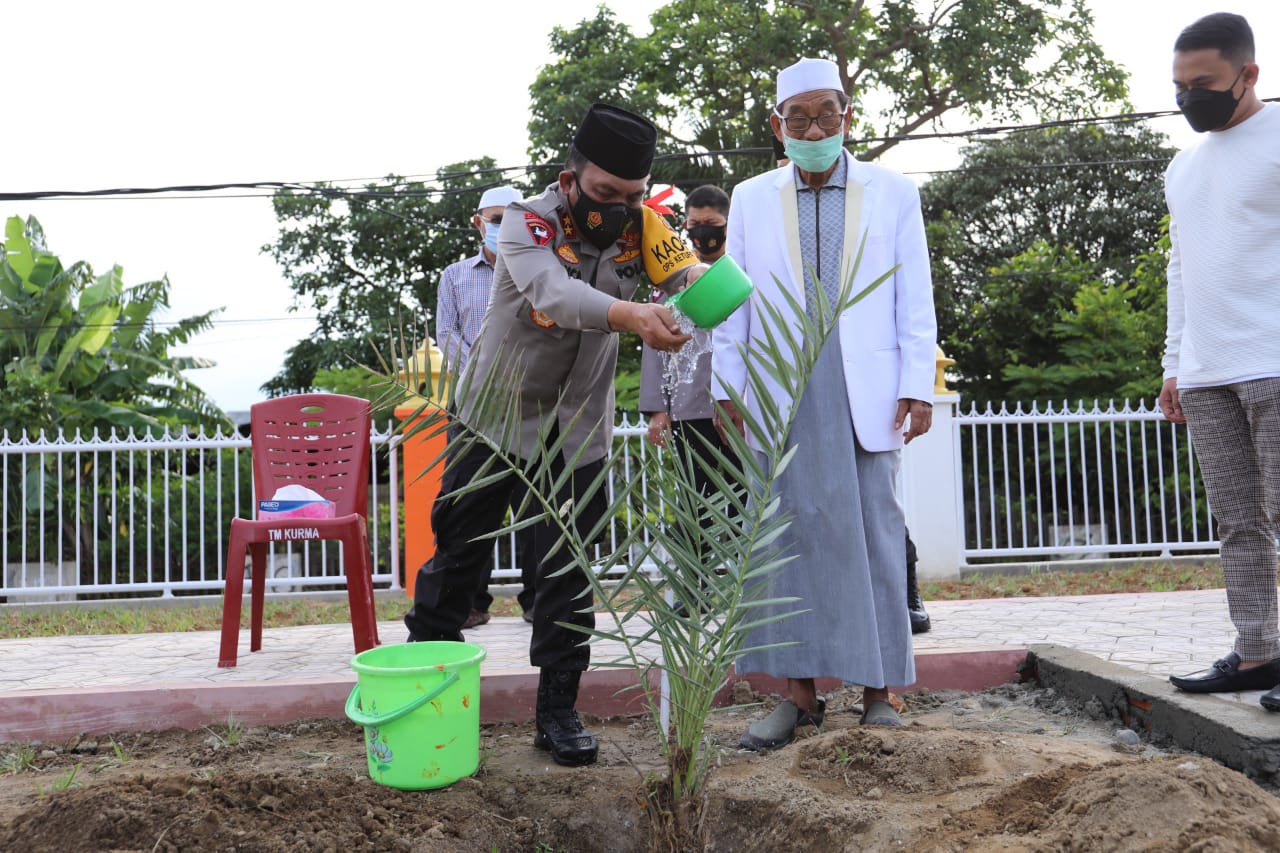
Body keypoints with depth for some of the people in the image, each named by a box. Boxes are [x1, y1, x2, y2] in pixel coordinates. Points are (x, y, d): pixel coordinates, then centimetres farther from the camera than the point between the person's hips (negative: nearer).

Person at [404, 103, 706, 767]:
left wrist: (697, 280, -46)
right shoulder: (527, 221, -21)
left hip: (579, 427, 3)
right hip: (499, 414, -2)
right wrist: (629, 316, -58)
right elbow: (552, 292, -40)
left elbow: (679, 266, -21)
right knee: (458, 549, 9)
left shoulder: (639, 223, -7)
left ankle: (557, 711, 14)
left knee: (570, 565, 3)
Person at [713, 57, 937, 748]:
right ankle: (799, 692, 10)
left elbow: (915, 301, 6)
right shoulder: (751, 199, 13)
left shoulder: (893, 193, 10)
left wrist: (917, 387, -2)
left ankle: (878, 690, 10)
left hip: (865, 396, -1)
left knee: (874, 535, 0)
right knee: (787, 536, 1)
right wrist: (728, 391, 5)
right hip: (778, 399, 1)